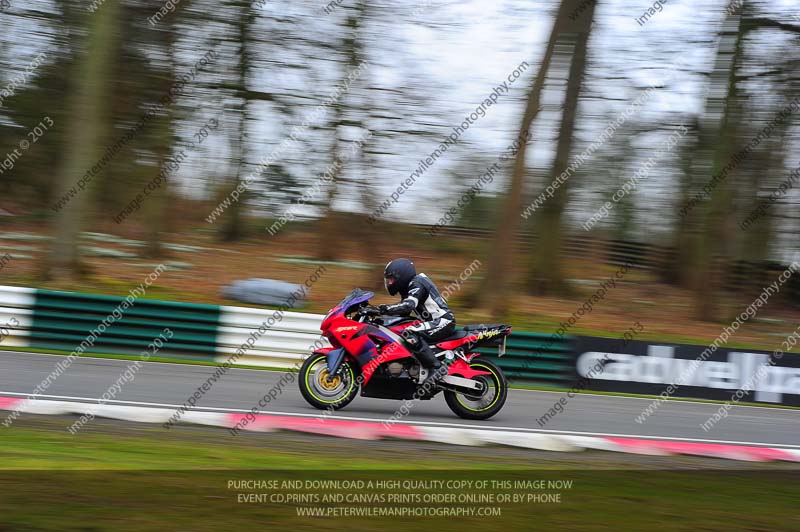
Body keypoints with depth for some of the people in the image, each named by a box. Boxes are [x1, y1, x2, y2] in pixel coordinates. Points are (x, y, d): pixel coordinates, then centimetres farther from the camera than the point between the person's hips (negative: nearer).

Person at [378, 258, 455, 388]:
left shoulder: (417, 284, -12)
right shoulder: (407, 288, 20)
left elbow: (408, 306, -29)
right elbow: (402, 313, 22)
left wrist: (385, 309, -30)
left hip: (443, 322, -11)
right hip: (435, 323, 11)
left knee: (410, 334, -30)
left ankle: (436, 368, -30)